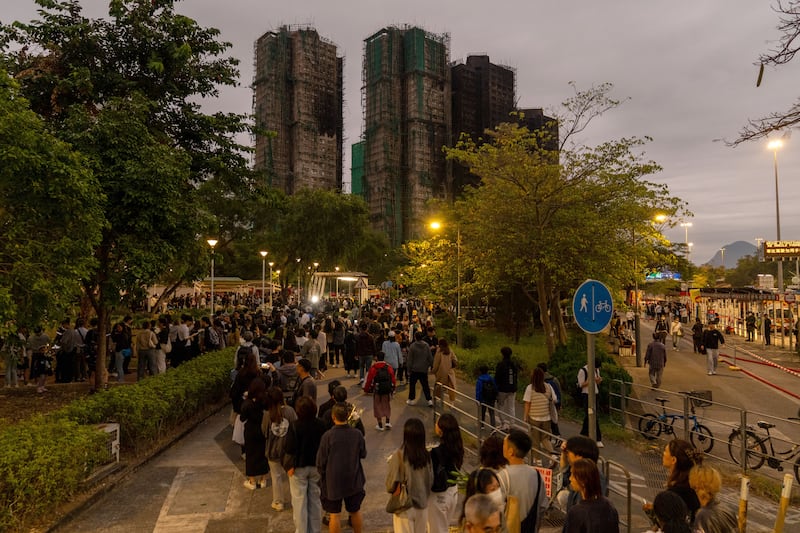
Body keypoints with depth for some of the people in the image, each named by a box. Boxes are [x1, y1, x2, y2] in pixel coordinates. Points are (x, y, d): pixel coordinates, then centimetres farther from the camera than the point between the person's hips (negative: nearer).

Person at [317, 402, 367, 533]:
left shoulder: (328, 436, -21)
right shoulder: (357, 434, -14)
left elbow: (321, 460, -11)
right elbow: (363, 454, 2)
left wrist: (322, 473, 8)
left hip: (333, 481, -3)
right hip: (354, 480, 3)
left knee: (334, 515, 11)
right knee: (356, 511, 20)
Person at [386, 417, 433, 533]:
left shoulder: (399, 455, -21)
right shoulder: (426, 455, -10)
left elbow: (391, 485, -15)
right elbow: (430, 481, 0)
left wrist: (391, 462, 0)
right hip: (422, 506, 3)